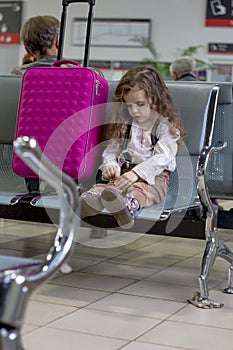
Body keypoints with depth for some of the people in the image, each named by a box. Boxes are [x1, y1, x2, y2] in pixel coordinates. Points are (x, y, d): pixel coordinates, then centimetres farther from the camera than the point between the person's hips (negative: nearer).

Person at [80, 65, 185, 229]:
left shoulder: (166, 126, 2)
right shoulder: (124, 124, 20)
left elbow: (161, 158, -12)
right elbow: (111, 150, 17)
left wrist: (136, 173, -26)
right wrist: (111, 166, -8)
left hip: (154, 176, -5)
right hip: (124, 174, 5)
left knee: (140, 190, -39)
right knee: (102, 186, -29)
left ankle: (128, 206, -72)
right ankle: (89, 201, -61)